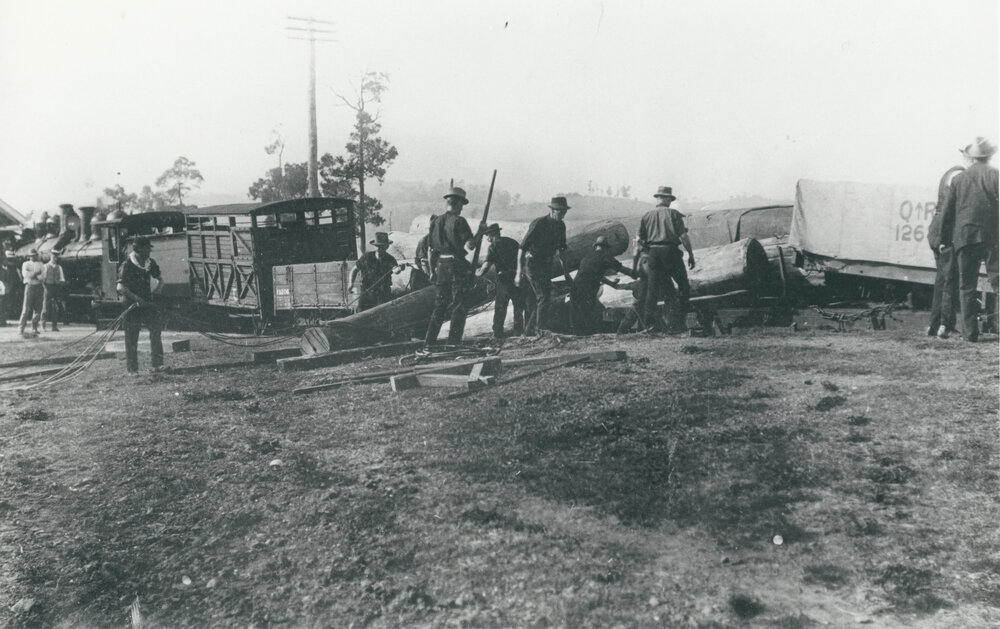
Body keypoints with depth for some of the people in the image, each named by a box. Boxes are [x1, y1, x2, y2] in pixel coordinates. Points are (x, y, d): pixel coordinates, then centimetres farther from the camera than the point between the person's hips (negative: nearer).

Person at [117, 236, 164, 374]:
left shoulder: (150, 263, 6)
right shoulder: (127, 265, -11)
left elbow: (160, 280, 19)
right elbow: (121, 287, -19)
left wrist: (153, 292, 5)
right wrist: (137, 299, -21)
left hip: (147, 303, 5)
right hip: (132, 305, -5)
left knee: (157, 329, -8)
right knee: (131, 338, 2)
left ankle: (157, 364, -2)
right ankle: (132, 369, 10)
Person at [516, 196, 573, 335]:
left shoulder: (561, 226, 4)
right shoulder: (538, 224, -18)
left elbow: (559, 249, 17)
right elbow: (522, 248, -18)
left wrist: (565, 272, 16)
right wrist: (518, 273, -22)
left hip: (546, 265, 7)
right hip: (533, 264, -7)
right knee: (544, 297, -16)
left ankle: (529, 331, 18)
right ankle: (542, 331, -14)